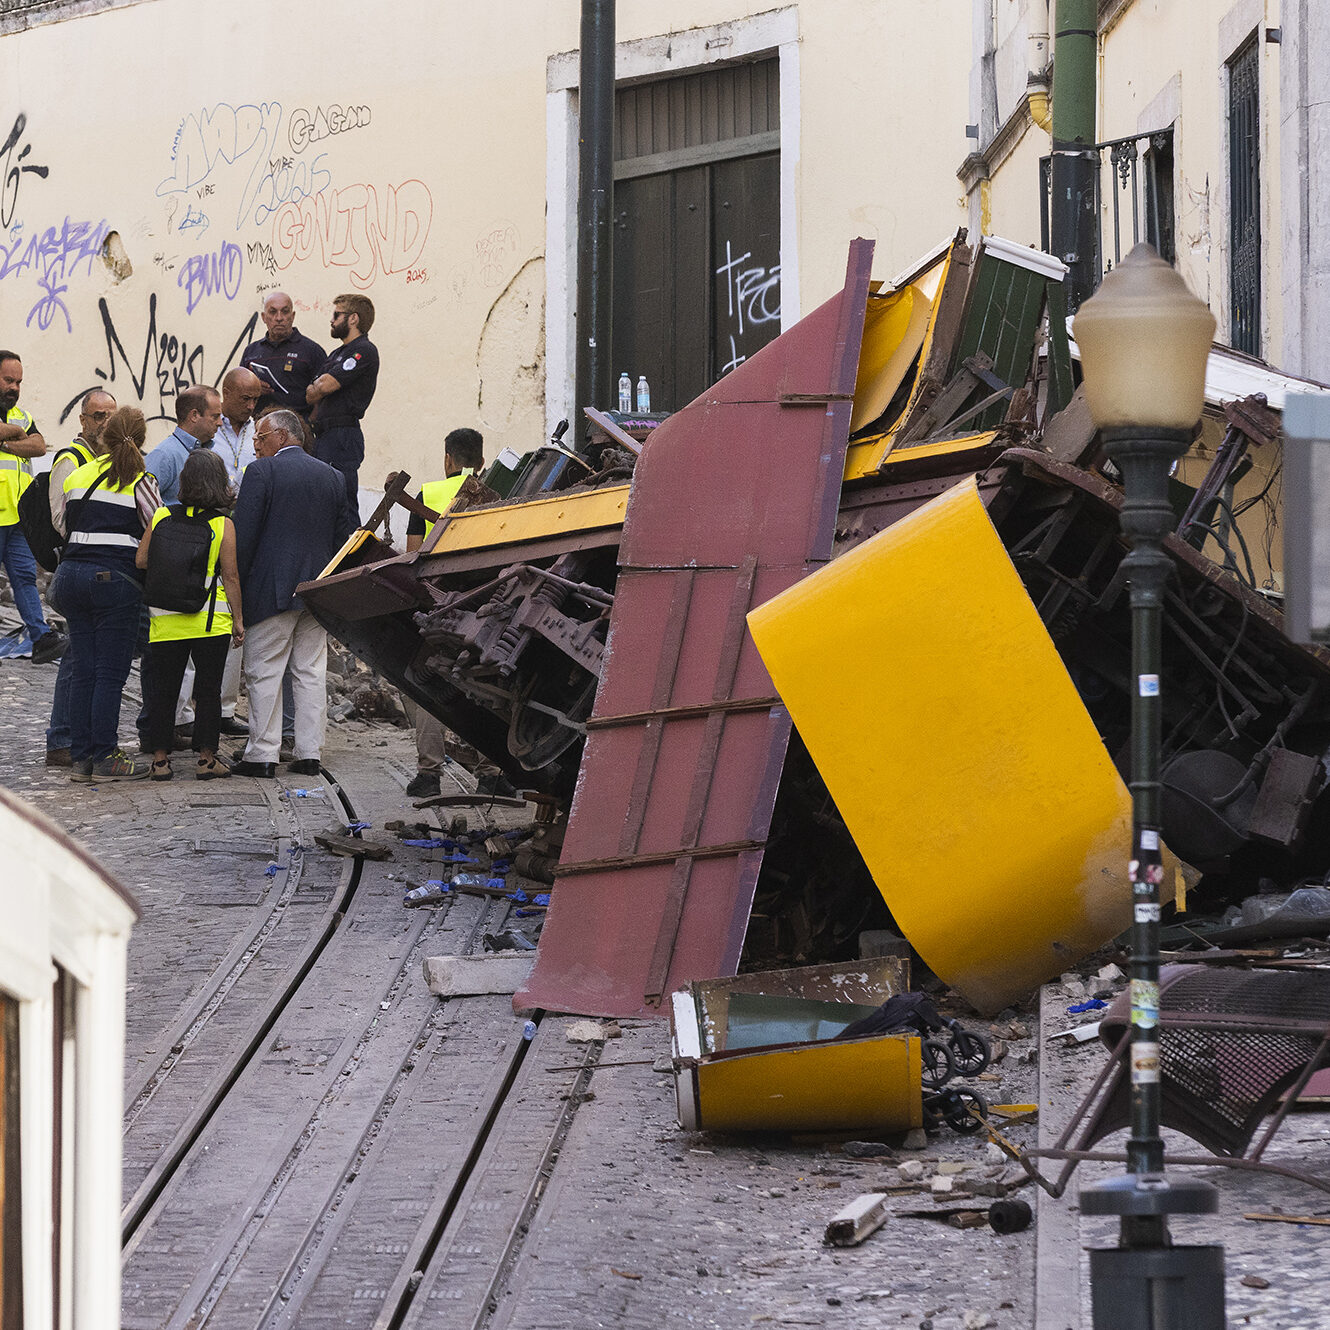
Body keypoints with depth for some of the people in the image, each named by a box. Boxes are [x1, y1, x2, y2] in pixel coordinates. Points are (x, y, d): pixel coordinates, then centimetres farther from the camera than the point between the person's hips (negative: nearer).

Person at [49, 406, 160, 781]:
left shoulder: (77, 476, 10)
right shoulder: (139, 482, -5)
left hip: (72, 573, 5)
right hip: (116, 578, -5)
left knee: (82, 671, 9)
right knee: (111, 673, -1)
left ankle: (80, 757, 10)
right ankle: (105, 757, 1)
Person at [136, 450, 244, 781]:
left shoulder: (161, 518, 0)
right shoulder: (223, 525, -6)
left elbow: (141, 561, 1)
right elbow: (230, 576, -6)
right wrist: (238, 619, 1)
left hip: (166, 618, 2)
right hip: (211, 619, -2)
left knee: (163, 690, 9)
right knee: (208, 689, 6)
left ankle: (160, 758, 10)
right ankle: (206, 757, 7)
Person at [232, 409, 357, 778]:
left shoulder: (262, 472, -7)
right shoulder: (331, 476, 11)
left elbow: (244, 533, -11)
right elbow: (345, 534, 13)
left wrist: (235, 582, -5)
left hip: (272, 590, -6)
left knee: (264, 673, -1)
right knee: (311, 672, 9)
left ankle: (262, 755, -2)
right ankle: (309, 754, 9)